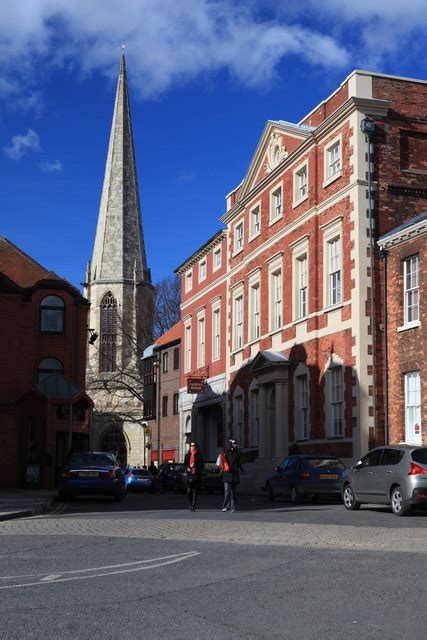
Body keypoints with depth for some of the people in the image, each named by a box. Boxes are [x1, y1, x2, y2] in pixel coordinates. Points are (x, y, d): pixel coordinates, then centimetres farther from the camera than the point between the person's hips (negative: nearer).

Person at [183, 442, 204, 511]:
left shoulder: (199, 455, 6)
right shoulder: (187, 455, 14)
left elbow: (202, 465, 3)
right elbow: (185, 464, 17)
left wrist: (194, 465, -11)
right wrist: (187, 468, -4)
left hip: (196, 474, -2)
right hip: (189, 474, 2)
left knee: (195, 491, -5)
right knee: (189, 491, -4)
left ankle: (193, 506, -4)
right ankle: (190, 504, 13)